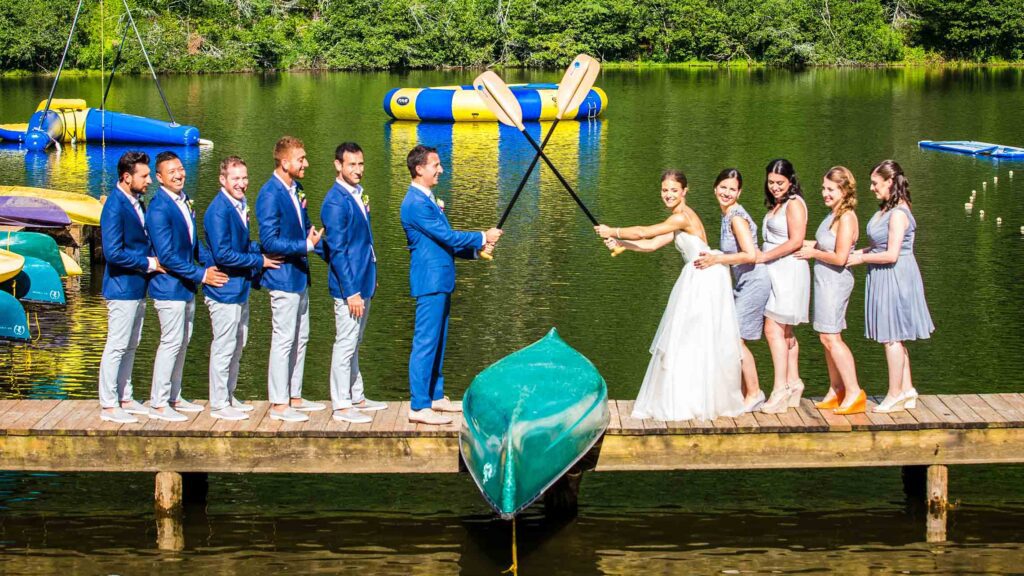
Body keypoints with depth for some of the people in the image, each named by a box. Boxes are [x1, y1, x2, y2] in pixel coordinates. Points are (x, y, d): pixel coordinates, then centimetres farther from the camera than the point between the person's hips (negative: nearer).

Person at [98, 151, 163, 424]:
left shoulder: (137, 203, 9)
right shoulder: (115, 207, -18)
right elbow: (113, 253, -24)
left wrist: (153, 261, 3)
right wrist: (149, 263, -17)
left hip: (138, 288, 9)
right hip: (122, 288, -9)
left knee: (130, 346, 15)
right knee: (116, 347, -3)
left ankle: (124, 398, 24)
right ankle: (108, 406, 3)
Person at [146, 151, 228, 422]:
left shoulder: (184, 200, 8)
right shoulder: (159, 209, -20)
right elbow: (167, 256, -22)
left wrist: (211, 264, 3)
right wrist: (201, 275, -20)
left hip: (187, 286, 9)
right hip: (169, 287, -9)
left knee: (182, 342, 15)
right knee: (171, 343, -4)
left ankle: (173, 397, 26)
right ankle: (158, 404, 6)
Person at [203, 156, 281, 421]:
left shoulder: (239, 206, 9)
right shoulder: (218, 211, -20)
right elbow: (223, 254, -24)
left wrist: (261, 250, 0)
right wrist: (259, 261, -17)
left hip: (240, 288, 10)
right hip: (225, 289, -10)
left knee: (237, 346, 18)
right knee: (224, 347, -1)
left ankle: (228, 397, 30)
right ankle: (219, 404, 9)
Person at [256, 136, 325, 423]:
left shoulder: (295, 190, 9)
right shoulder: (270, 194, -18)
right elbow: (269, 241, -22)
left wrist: (317, 240, -2)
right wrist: (306, 245, -23)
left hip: (300, 276, 9)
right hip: (283, 276, -9)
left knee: (300, 338, 15)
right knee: (284, 340, -3)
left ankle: (294, 397, 25)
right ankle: (278, 404, 5)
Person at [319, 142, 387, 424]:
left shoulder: (357, 194, 10)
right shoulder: (336, 202, -18)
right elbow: (336, 250, -20)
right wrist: (351, 292, -21)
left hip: (363, 281, 9)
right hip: (348, 285, -9)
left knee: (353, 344, 17)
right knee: (346, 344, -3)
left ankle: (356, 397, 26)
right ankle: (341, 406, 4)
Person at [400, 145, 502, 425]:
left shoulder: (426, 200, 15)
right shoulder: (416, 203, -17)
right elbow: (447, 236, -18)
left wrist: (475, 250, 12)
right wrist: (483, 238, -7)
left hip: (440, 281, 10)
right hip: (430, 283, -10)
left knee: (437, 342, 16)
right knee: (425, 343, -8)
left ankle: (435, 396, 24)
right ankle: (418, 407, -6)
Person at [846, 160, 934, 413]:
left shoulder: (898, 213, -20)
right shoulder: (886, 209, 10)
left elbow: (891, 255, -23)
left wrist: (861, 258, -13)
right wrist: (862, 251, 3)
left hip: (895, 277, -10)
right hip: (884, 278, 10)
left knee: (892, 337, -1)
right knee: (895, 337, 15)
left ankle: (895, 396, 8)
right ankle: (907, 391, 23)